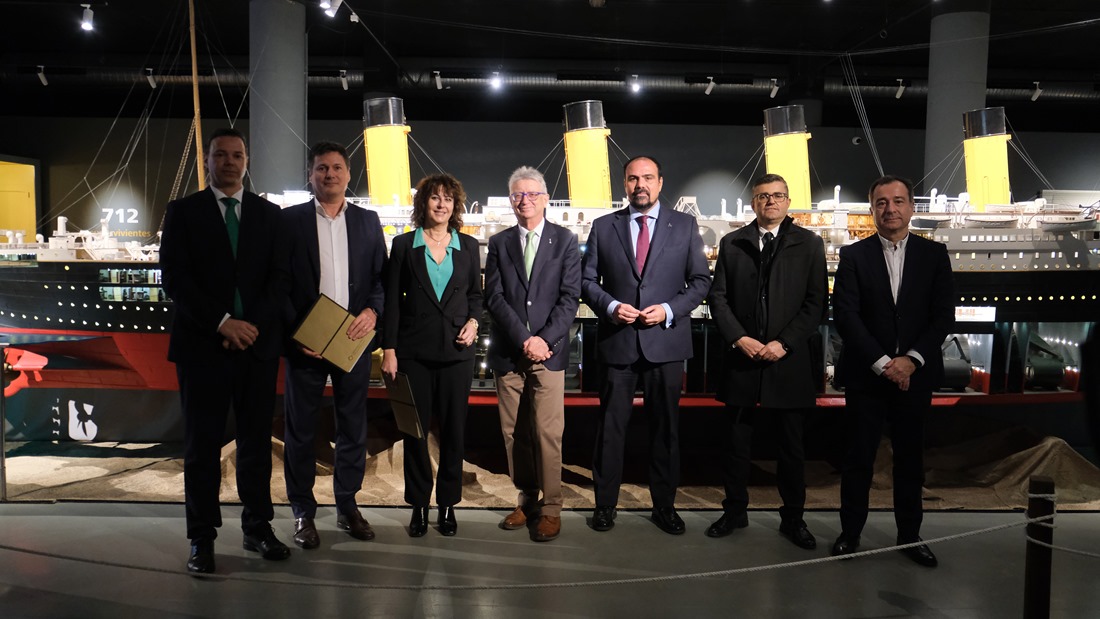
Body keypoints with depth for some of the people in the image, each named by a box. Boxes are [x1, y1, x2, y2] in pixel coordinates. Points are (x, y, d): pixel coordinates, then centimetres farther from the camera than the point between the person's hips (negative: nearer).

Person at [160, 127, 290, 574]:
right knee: (202, 444, 4)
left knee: (257, 439, 7)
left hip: (258, 342, 2)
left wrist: (252, 324, -9)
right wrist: (221, 322, -13)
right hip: (202, 344, -2)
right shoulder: (183, 212, 6)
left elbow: (278, 277, 5)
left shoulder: (268, 214, 11)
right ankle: (202, 538, 13)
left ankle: (258, 527, 18)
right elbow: (174, 277, -4)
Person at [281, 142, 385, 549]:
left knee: (353, 427, 10)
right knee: (301, 429, 6)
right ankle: (303, 512, 19)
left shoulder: (368, 221, 9)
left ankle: (347, 507, 24)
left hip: (354, 341, 2)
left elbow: (382, 276, 7)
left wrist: (373, 311, -12)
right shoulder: (290, 220, 1)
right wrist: (296, 333, -11)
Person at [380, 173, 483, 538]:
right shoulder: (403, 245, 3)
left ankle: (447, 504, 20)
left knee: (453, 428, 6)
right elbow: (392, 300, 1)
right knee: (415, 428, 5)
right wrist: (389, 349, -5)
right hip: (414, 350, -1)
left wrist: (473, 321, -6)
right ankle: (419, 504, 19)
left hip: (457, 350, 1)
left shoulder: (468, 246, 8)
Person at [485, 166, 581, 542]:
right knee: (513, 433, 8)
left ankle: (551, 508, 8)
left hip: (549, 352, -3)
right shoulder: (499, 243, 10)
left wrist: (544, 339, -13)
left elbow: (569, 298, -2)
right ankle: (526, 499, 22)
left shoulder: (565, 241, 5)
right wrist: (523, 339, -11)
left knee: (547, 433, -4)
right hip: (508, 353, 3)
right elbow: (494, 297, 1)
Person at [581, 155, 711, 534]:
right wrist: (610, 307, -11)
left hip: (666, 341, 0)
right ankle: (605, 504, 19)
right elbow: (587, 280, 7)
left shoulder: (684, 226, 6)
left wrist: (669, 310, -10)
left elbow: (700, 281, 4)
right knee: (611, 426, 6)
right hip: (617, 341, 0)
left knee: (665, 427, 9)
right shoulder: (603, 227, 7)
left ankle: (664, 505, 23)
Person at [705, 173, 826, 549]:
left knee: (791, 447, 9)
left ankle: (793, 518, 24)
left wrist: (784, 343, -11)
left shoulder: (809, 244, 4)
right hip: (741, 360, 1)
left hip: (789, 361, -1)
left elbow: (815, 303, -1)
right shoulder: (732, 244, 8)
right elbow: (718, 297, 4)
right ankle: (735, 512, 24)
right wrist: (739, 338, -9)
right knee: (735, 443, 8)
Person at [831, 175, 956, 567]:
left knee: (910, 458, 11)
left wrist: (911, 360, -14)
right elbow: (845, 315, -8)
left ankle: (910, 535, 25)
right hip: (865, 374, -1)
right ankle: (850, 533, 19)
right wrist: (882, 363, -15)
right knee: (859, 457, 5)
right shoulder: (853, 256, 0)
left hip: (915, 374, 2)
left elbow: (944, 315, -1)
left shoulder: (934, 254, 4)